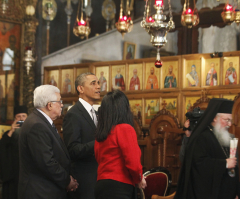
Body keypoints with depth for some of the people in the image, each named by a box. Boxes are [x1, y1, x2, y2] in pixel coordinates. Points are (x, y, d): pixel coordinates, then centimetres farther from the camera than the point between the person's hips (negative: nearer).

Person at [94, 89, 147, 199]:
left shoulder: (100, 133, 9)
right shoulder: (125, 128, -10)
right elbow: (133, 162, -15)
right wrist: (139, 179, 4)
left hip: (102, 185, 7)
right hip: (119, 188, -7)